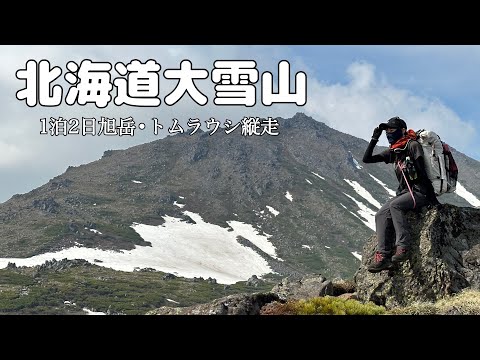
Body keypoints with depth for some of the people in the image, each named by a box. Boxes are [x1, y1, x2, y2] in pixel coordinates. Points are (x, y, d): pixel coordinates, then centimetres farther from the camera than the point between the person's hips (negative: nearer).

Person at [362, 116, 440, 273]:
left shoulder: (413, 145, -7)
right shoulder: (393, 151, 15)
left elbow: (422, 173, -14)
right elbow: (367, 159, 16)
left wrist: (432, 198, -19)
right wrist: (374, 139, 6)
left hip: (419, 191, -7)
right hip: (403, 192, 7)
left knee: (394, 205, -32)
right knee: (381, 215, -15)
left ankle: (403, 247, -33)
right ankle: (382, 255, -26)